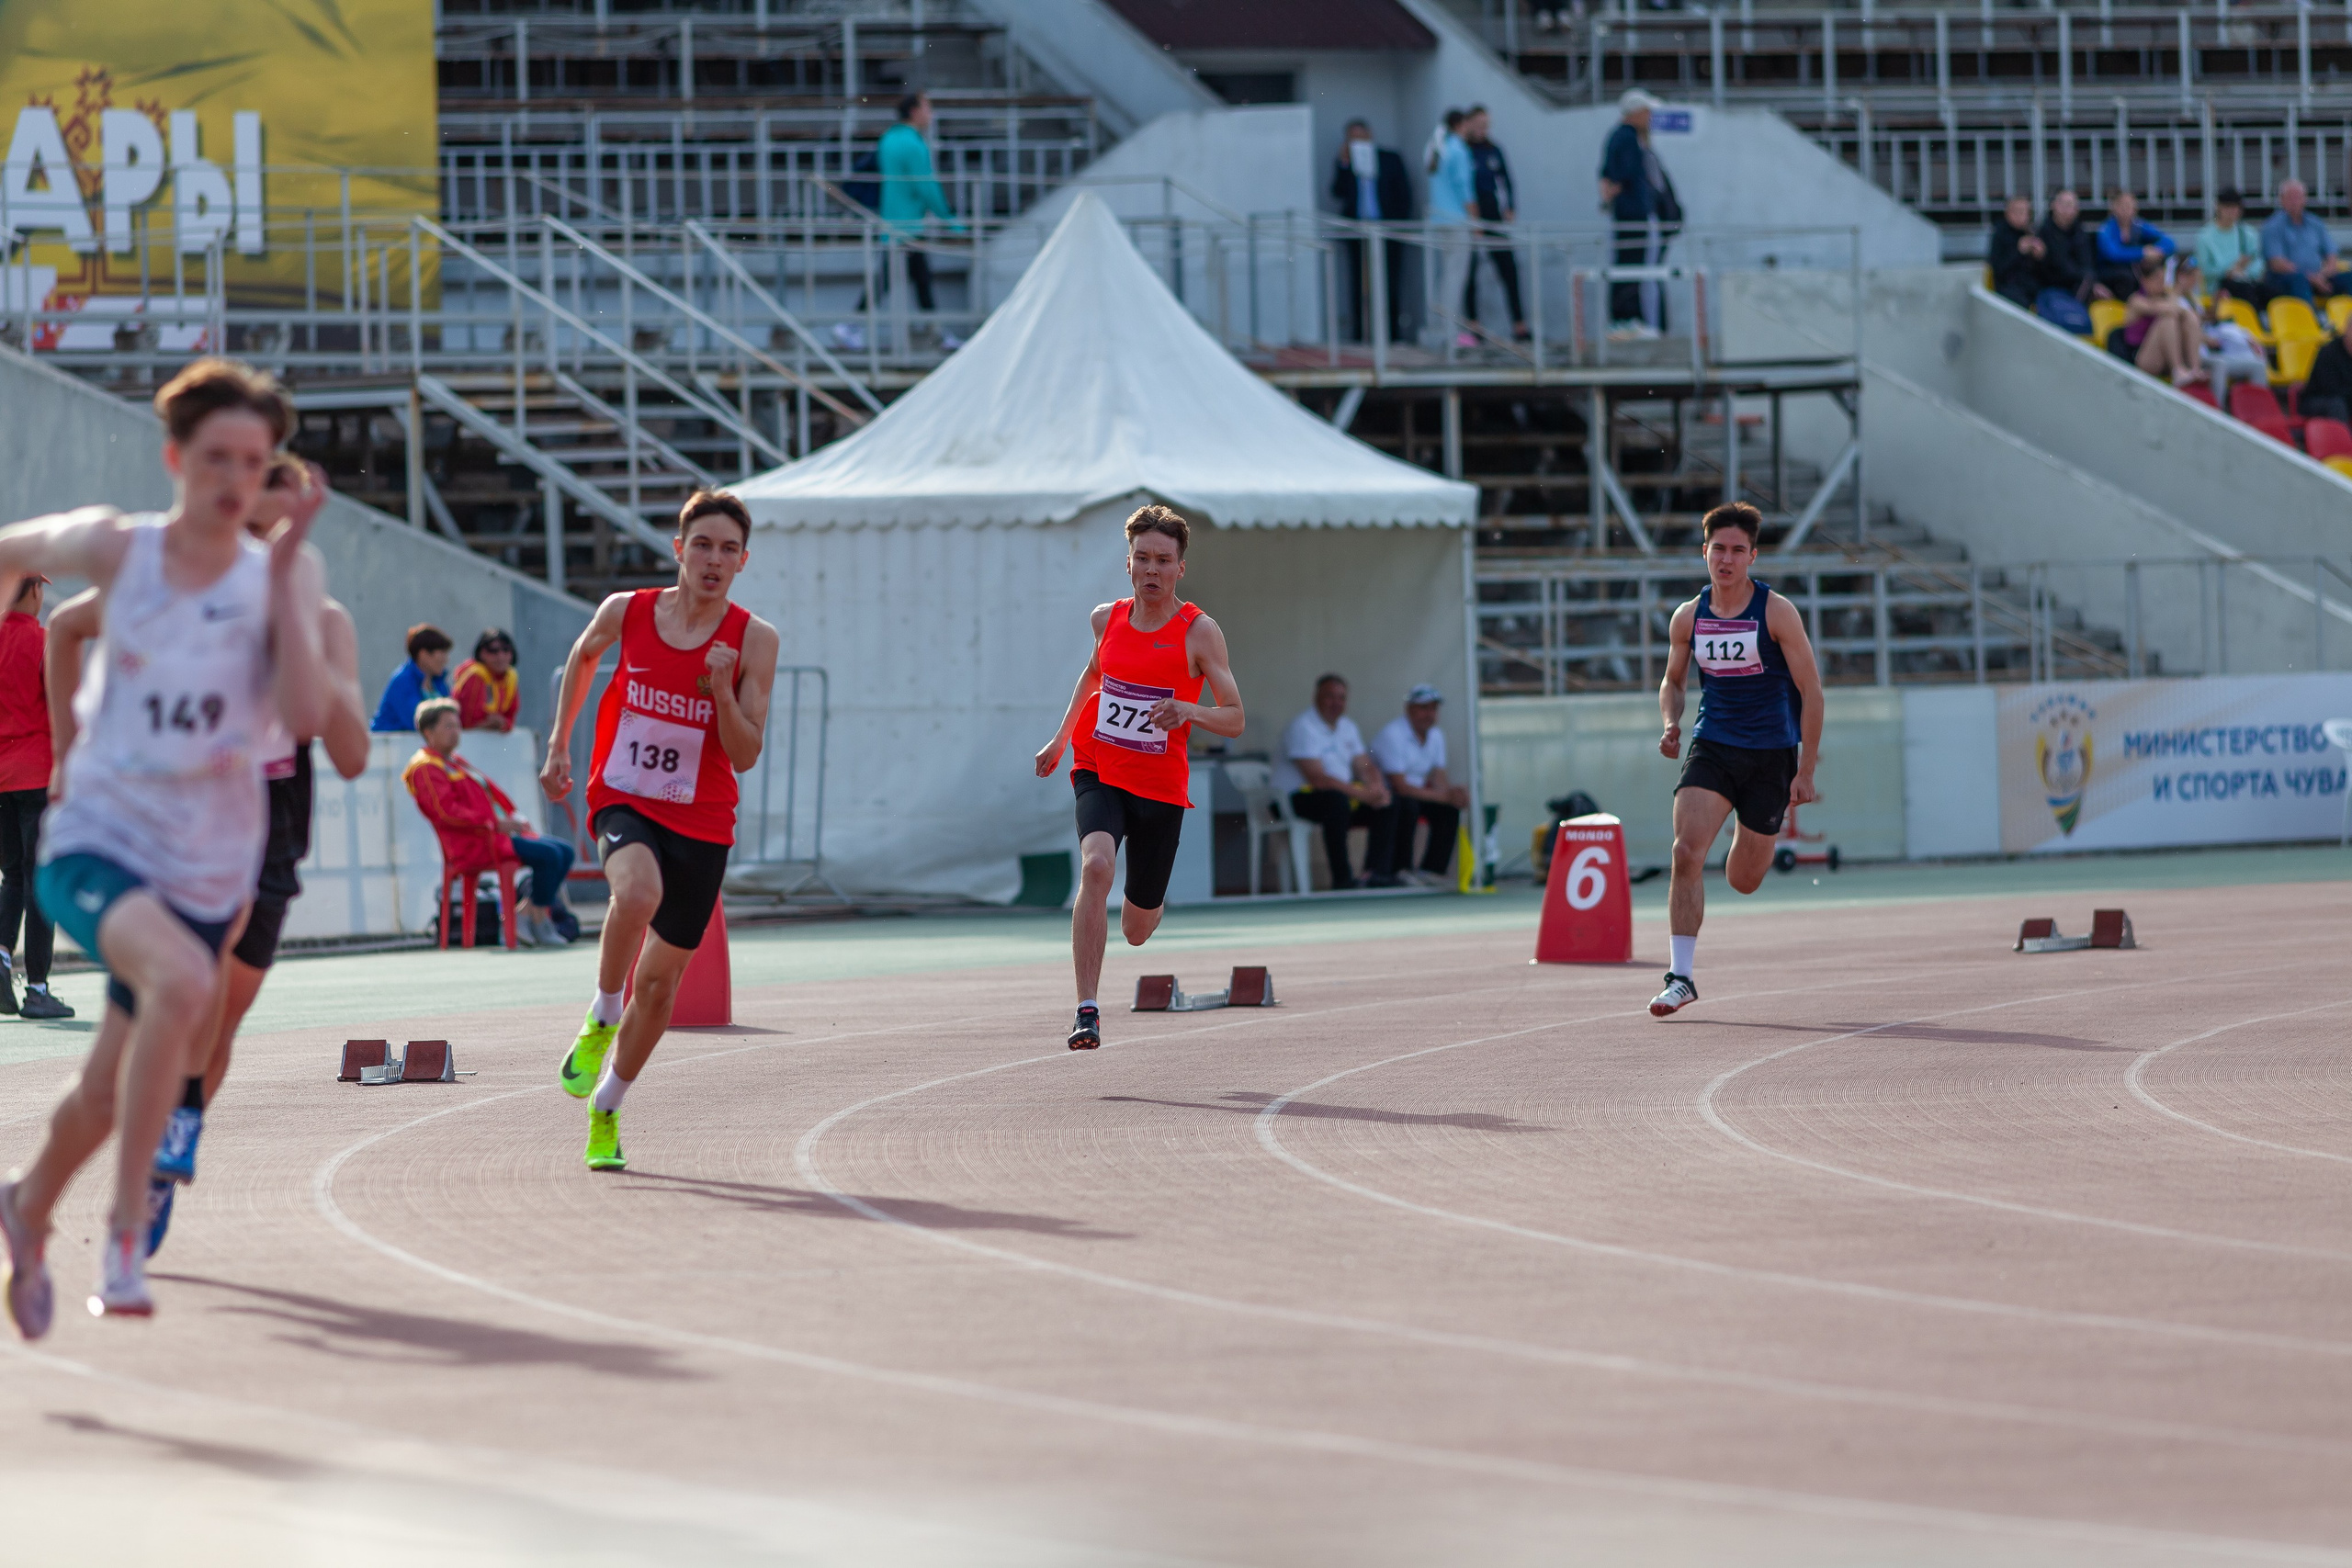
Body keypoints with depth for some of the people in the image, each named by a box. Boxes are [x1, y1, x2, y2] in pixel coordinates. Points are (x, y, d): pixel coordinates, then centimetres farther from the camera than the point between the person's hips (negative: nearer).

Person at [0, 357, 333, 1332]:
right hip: (95, 844, -2)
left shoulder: (286, 575, -5)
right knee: (183, 981, -34)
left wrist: (283, 573, -23)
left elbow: (307, 718, -20)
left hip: (207, 873, 2)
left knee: (111, 1091, 13)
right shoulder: (115, 549, -5)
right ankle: (126, 1237, -26)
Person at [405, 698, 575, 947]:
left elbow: (491, 793, 25)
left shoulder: (455, 762, 26)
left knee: (564, 852, 3)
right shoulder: (426, 768, -7)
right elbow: (446, 813, -18)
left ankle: (524, 915, -3)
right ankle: (540, 923, -14)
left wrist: (513, 818, 5)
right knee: (549, 854, -23)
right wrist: (496, 823, -20)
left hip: (493, 833, 10)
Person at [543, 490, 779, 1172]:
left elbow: (745, 756, -9)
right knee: (639, 892, -37)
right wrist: (560, 745, 16)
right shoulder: (626, 612, -6)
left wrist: (723, 692, -25)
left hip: (701, 822, 1)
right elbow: (582, 656, 18)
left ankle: (606, 1111, 31)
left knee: (660, 980, 10)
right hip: (624, 801, -1)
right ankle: (601, 1018, -12)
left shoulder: (754, 640, -8)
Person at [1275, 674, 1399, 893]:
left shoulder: (1347, 727, 14)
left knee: (1388, 803, -5)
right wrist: (1362, 794, -26)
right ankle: (1342, 880, -33)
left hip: (1343, 796, 9)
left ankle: (1377, 872, -14)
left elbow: (1364, 766, 12)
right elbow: (1317, 778, -24)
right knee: (1337, 800, -37)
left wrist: (1376, 787, -13)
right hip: (1298, 799, -9)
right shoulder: (1303, 727, -15)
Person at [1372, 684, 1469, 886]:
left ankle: (1432, 870, -12)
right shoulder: (1392, 735, -20)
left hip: (1416, 794, 8)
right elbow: (1400, 786, -24)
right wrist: (1445, 795, -26)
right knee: (1408, 806, -36)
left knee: (1450, 809, -13)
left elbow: (1438, 778, 4)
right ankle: (1401, 870, -27)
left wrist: (1453, 791, -22)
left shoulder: (1436, 736, 8)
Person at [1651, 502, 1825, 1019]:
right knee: (1687, 851, -20)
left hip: (1771, 754, -2)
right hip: (1711, 747, 2)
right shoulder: (1689, 617, 1)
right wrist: (1671, 724, -4)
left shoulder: (1776, 612, -10)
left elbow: (1810, 690, -6)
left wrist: (1805, 772, -9)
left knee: (1743, 880, 5)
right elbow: (1673, 680, 18)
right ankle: (1681, 976, -15)